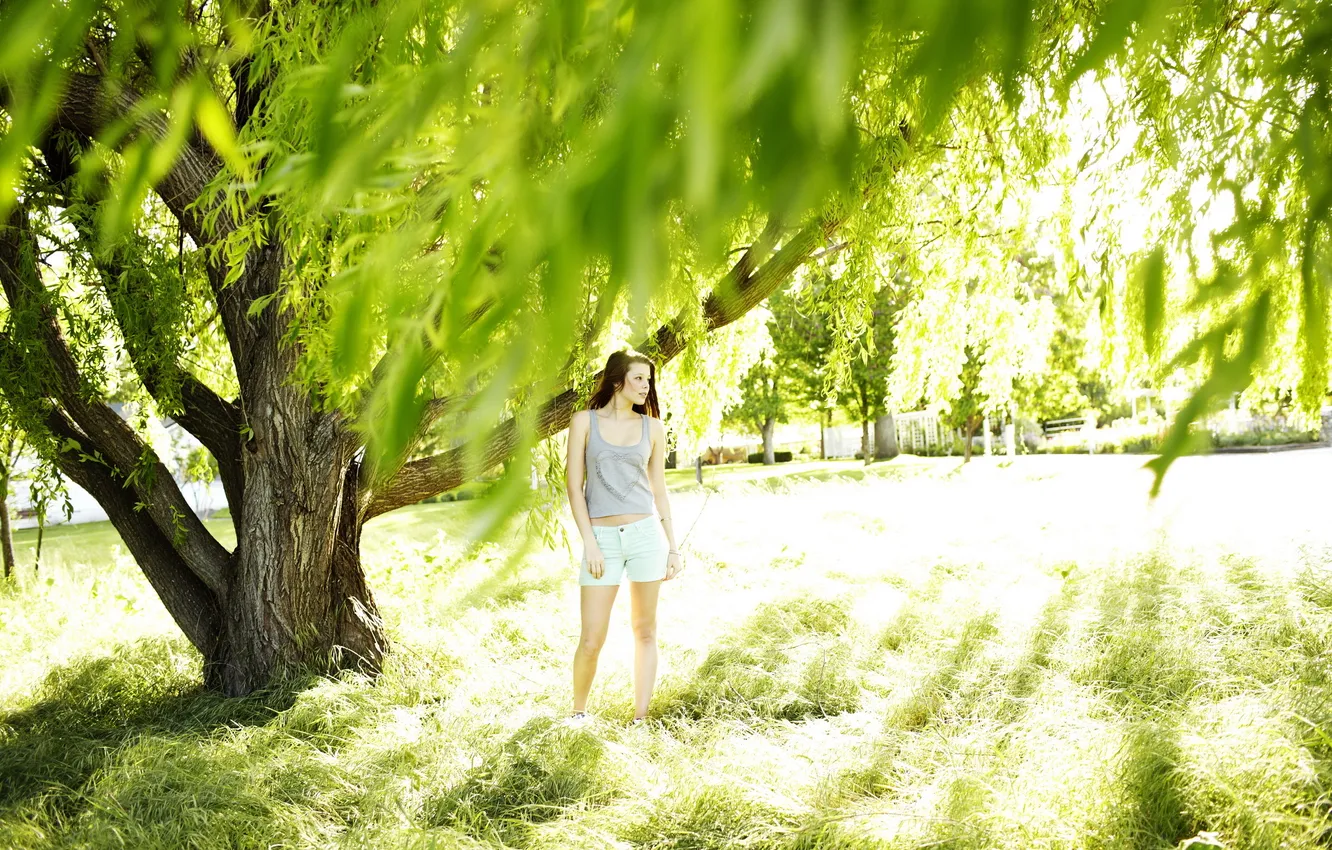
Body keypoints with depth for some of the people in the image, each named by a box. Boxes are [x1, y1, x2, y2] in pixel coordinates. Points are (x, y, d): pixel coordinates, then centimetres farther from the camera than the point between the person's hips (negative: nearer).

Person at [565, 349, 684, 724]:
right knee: (592, 639, -2)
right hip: (602, 537, -2)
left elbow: (659, 489, 11)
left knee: (645, 630, 6)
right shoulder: (585, 421, 1)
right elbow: (574, 485, -1)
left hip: (646, 532, 2)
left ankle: (640, 718, 14)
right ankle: (578, 712, 21)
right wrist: (590, 542, -8)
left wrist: (673, 546, 8)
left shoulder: (653, 427, 8)